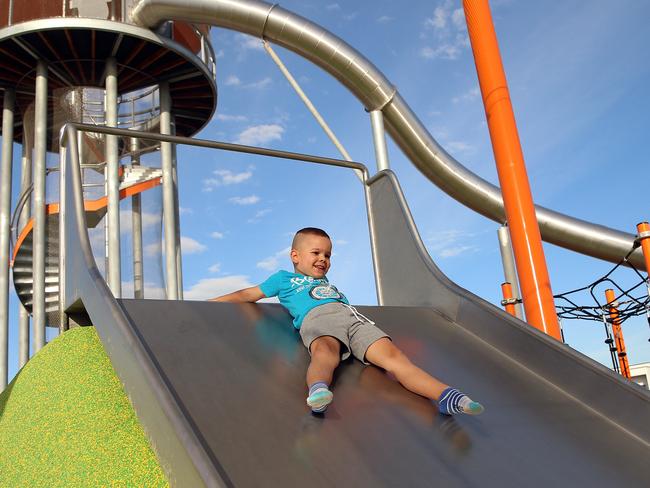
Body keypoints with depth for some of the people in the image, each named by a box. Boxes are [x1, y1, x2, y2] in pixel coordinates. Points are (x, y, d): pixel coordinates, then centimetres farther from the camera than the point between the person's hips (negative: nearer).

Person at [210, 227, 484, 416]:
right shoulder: (284, 278, 31)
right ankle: (318, 393, -73)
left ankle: (445, 396, -41)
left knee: (391, 354, -22)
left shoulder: (327, 282, 46)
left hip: (352, 316, 4)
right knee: (326, 351, -41)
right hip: (316, 318, -4)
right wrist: (207, 303, 27)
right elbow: (247, 295, 29)